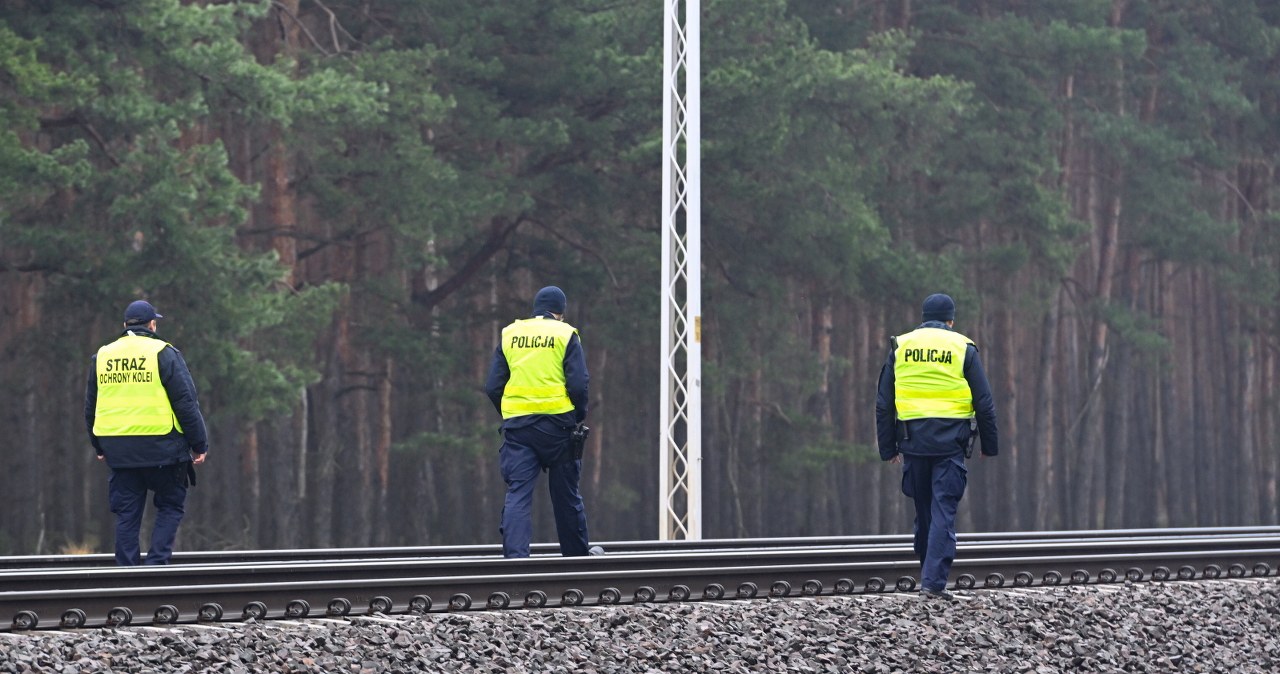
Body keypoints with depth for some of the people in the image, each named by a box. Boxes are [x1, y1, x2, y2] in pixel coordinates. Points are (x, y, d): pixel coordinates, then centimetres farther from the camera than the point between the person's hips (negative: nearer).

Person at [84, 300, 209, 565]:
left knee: (127, 514, 9)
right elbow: (186, 403, -5)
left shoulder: (101, 357, 11)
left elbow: (90, 407, 20)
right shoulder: (163, 353, -4)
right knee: (170, 507, 7)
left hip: (118, 451, 4)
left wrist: (99, 446, 30)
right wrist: (200, 444, 1)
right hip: (160, 449, -4)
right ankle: (157, 562, -7)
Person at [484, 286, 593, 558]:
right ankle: (576, 553, 23)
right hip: (556, 424, -2)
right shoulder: (565, 335, 0)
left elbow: (492, 387, 7)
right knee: (566, 495, 11)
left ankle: (514, 554, -18)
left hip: (517, 424, 2)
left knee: (518, 492, -3)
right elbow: (578, 384, -8)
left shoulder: (509, 335, 9)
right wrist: (579, 417, 8)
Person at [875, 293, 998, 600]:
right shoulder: (963, 349, 2)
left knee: (924, 511, 15)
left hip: (913, 441, 3)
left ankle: (929, 573, 23)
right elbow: (984, 403, 2)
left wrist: (888, 448, 14)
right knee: (944, 511, -5)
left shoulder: (900, 347, 8)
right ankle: (934, 582, -14)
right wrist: (990, 446, 11)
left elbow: (884, 404, 9)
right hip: (951, 443, -2)